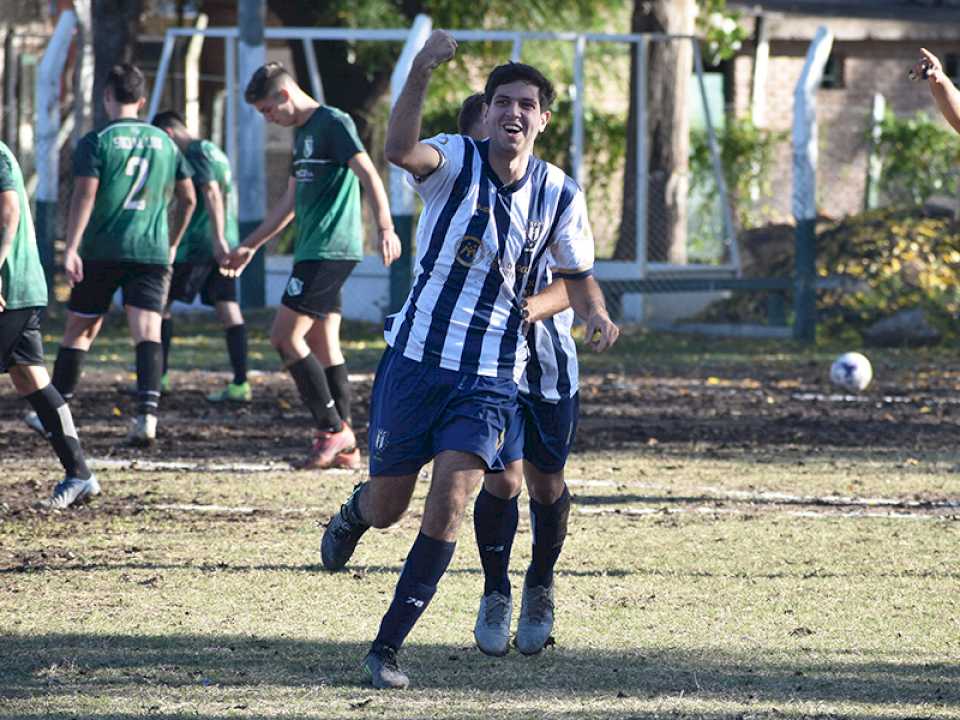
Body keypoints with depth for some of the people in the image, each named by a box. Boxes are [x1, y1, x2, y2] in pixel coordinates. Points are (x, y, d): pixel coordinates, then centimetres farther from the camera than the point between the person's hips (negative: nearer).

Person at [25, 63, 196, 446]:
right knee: (147, 331, -7)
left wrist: (71, 249, -16)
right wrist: (171, 244, 28)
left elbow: (84, 195, -13)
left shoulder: (96, 141, -2)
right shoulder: (163, 142, 12)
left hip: (101, 252, -2)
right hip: (151, 252, 2)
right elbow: (188, 199, 17)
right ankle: (147, 412, -26)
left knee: (79, 329, 10)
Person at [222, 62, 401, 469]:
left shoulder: (333, 123, -10)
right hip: (314, 252, 10)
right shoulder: (302, 133, 20)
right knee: (323, 346, 7)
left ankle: (332, 429, -8)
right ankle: (344, 448, 8)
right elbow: (291, 202, 29)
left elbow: (369, 176, -20)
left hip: (330, 250, -10)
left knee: (284, 337, -11)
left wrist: (385, 229, -33)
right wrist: (251, 245, 32)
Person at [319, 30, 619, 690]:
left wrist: (543, 305, -9)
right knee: (386, 510, 8)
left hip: (491, 380, 1)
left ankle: (387, 647, -5)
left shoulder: (560, 194, 0)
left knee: (449, 505, -16)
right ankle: (354, 512, 48)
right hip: (416, 358, -1)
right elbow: (400, 151, -32)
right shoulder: (456, 161, -9)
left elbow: (578, 278, 15)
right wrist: (422, 72, -47)